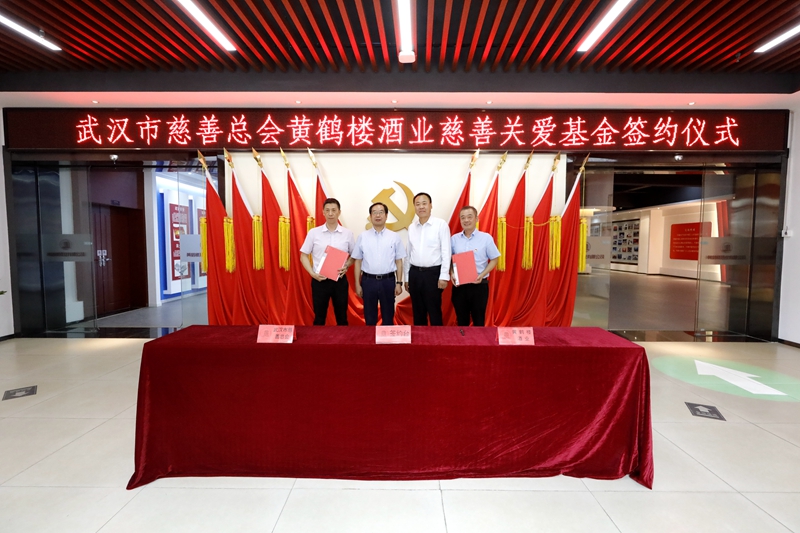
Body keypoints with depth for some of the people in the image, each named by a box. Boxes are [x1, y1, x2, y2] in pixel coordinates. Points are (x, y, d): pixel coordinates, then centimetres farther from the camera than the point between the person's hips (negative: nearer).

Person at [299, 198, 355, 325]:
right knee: (319, 317, 10)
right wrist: (312, 273, -12)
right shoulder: (313, 233, -2)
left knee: (341, 316, 12)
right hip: (319, 280, -1)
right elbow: (304, 256, 2)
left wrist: (346, 266, -10)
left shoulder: (347, 234, 1)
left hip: (340, 280, 1)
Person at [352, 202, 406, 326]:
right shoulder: (363, 236, 1)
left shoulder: (394, 237, 1)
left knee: (388, 317, 12)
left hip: (388, 281, 0)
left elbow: (399, 261, 3)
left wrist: (399, 283, -2)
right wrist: (357, 284, 0)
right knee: (369, 317, 12)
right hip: (368, 281, 0)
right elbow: (358, 261, 3)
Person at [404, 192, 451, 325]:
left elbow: (446, 252, -8)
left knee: (434, 311, 5)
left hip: (433, 273, -5)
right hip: (415, 273, 5)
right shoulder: (411, 227, 10)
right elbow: (408, 254, 13)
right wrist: (406, 277, 13)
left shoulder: (441, 224, -6)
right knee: (417, 311, 14)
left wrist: (444, 276, -12)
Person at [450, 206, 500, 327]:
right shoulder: (454, 239, 4)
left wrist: (482, 275, -14)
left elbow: (494, 260, 0)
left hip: (479, 285, -2)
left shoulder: (486, 238, -3)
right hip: (459, 286, 2)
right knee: (461, 320, 13)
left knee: (478, 320, 9)